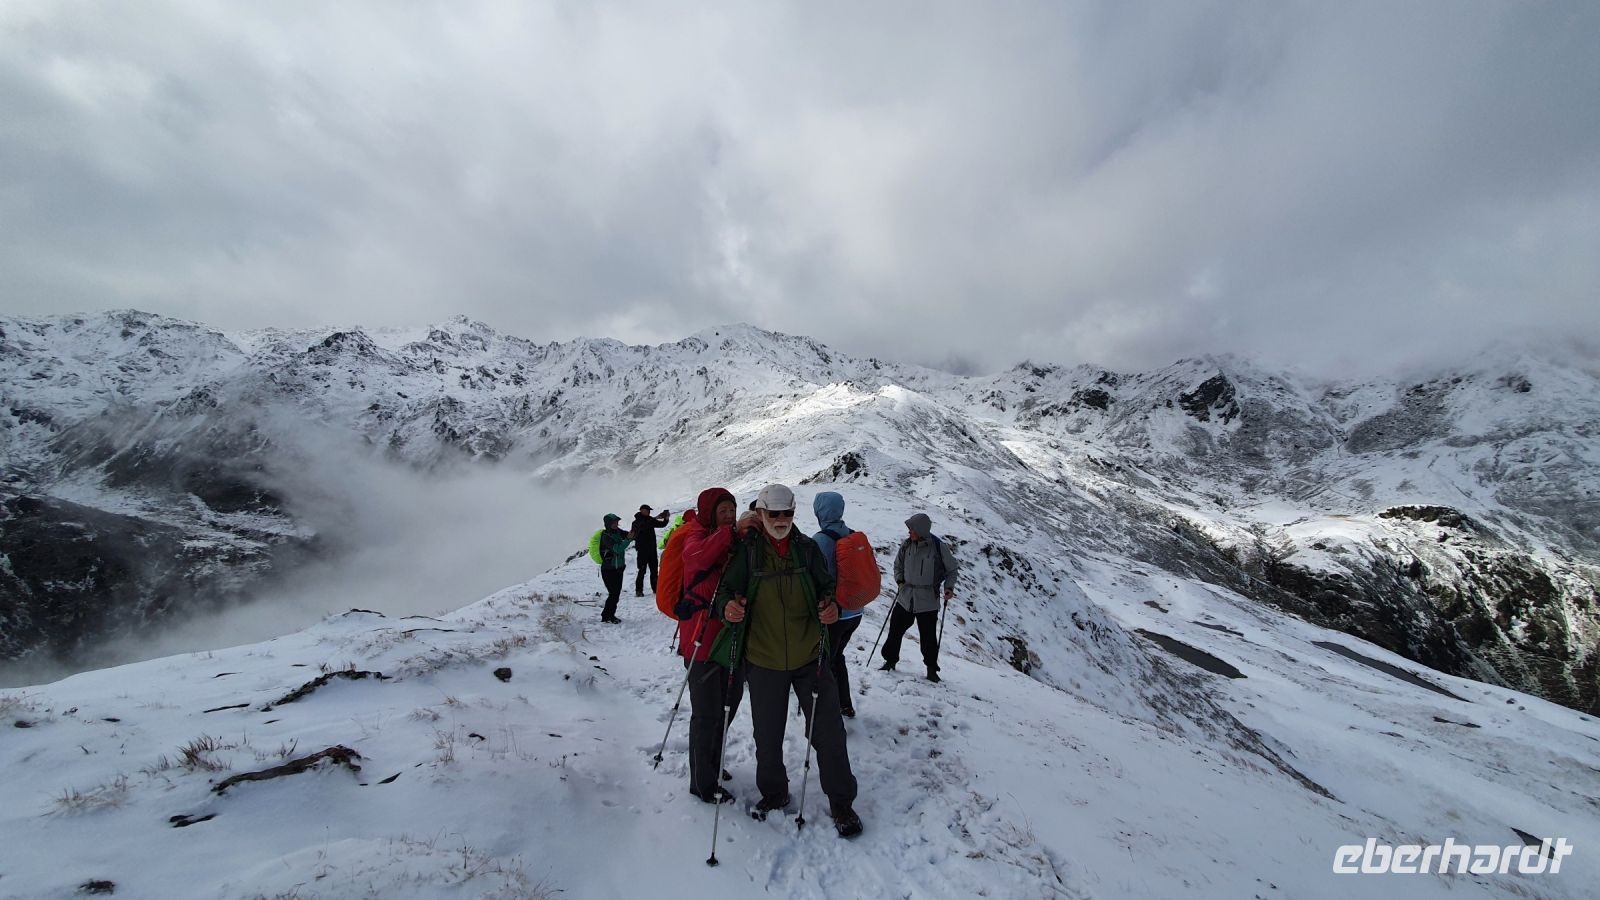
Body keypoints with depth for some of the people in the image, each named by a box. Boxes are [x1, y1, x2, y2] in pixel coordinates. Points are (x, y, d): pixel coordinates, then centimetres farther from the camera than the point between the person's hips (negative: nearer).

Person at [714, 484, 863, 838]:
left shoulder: (807, 548, -2)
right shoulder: (747, 551, -7)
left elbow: (826, 586, 7)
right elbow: (726, 590, -5)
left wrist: (831, 606, -14)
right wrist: (728, 606, -28)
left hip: (809, 657, 1)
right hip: (763, 661, 0)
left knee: (828, 733, 8)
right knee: (767, 736, 17)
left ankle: (842, 802, 30)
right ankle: (773, 793, 44)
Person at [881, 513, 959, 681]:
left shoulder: (938, 546, -10)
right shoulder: (907, 545, 0)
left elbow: (952, 569, 3)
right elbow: (898, 564, 15)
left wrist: (949, 587, -9)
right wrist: (899, 579, 0)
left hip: (928, 600, -3)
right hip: (905, 598, 3)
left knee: (928, 637, 5)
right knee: (895, 631, 7)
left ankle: (932, 668, 24)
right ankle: (890, 660, 26)